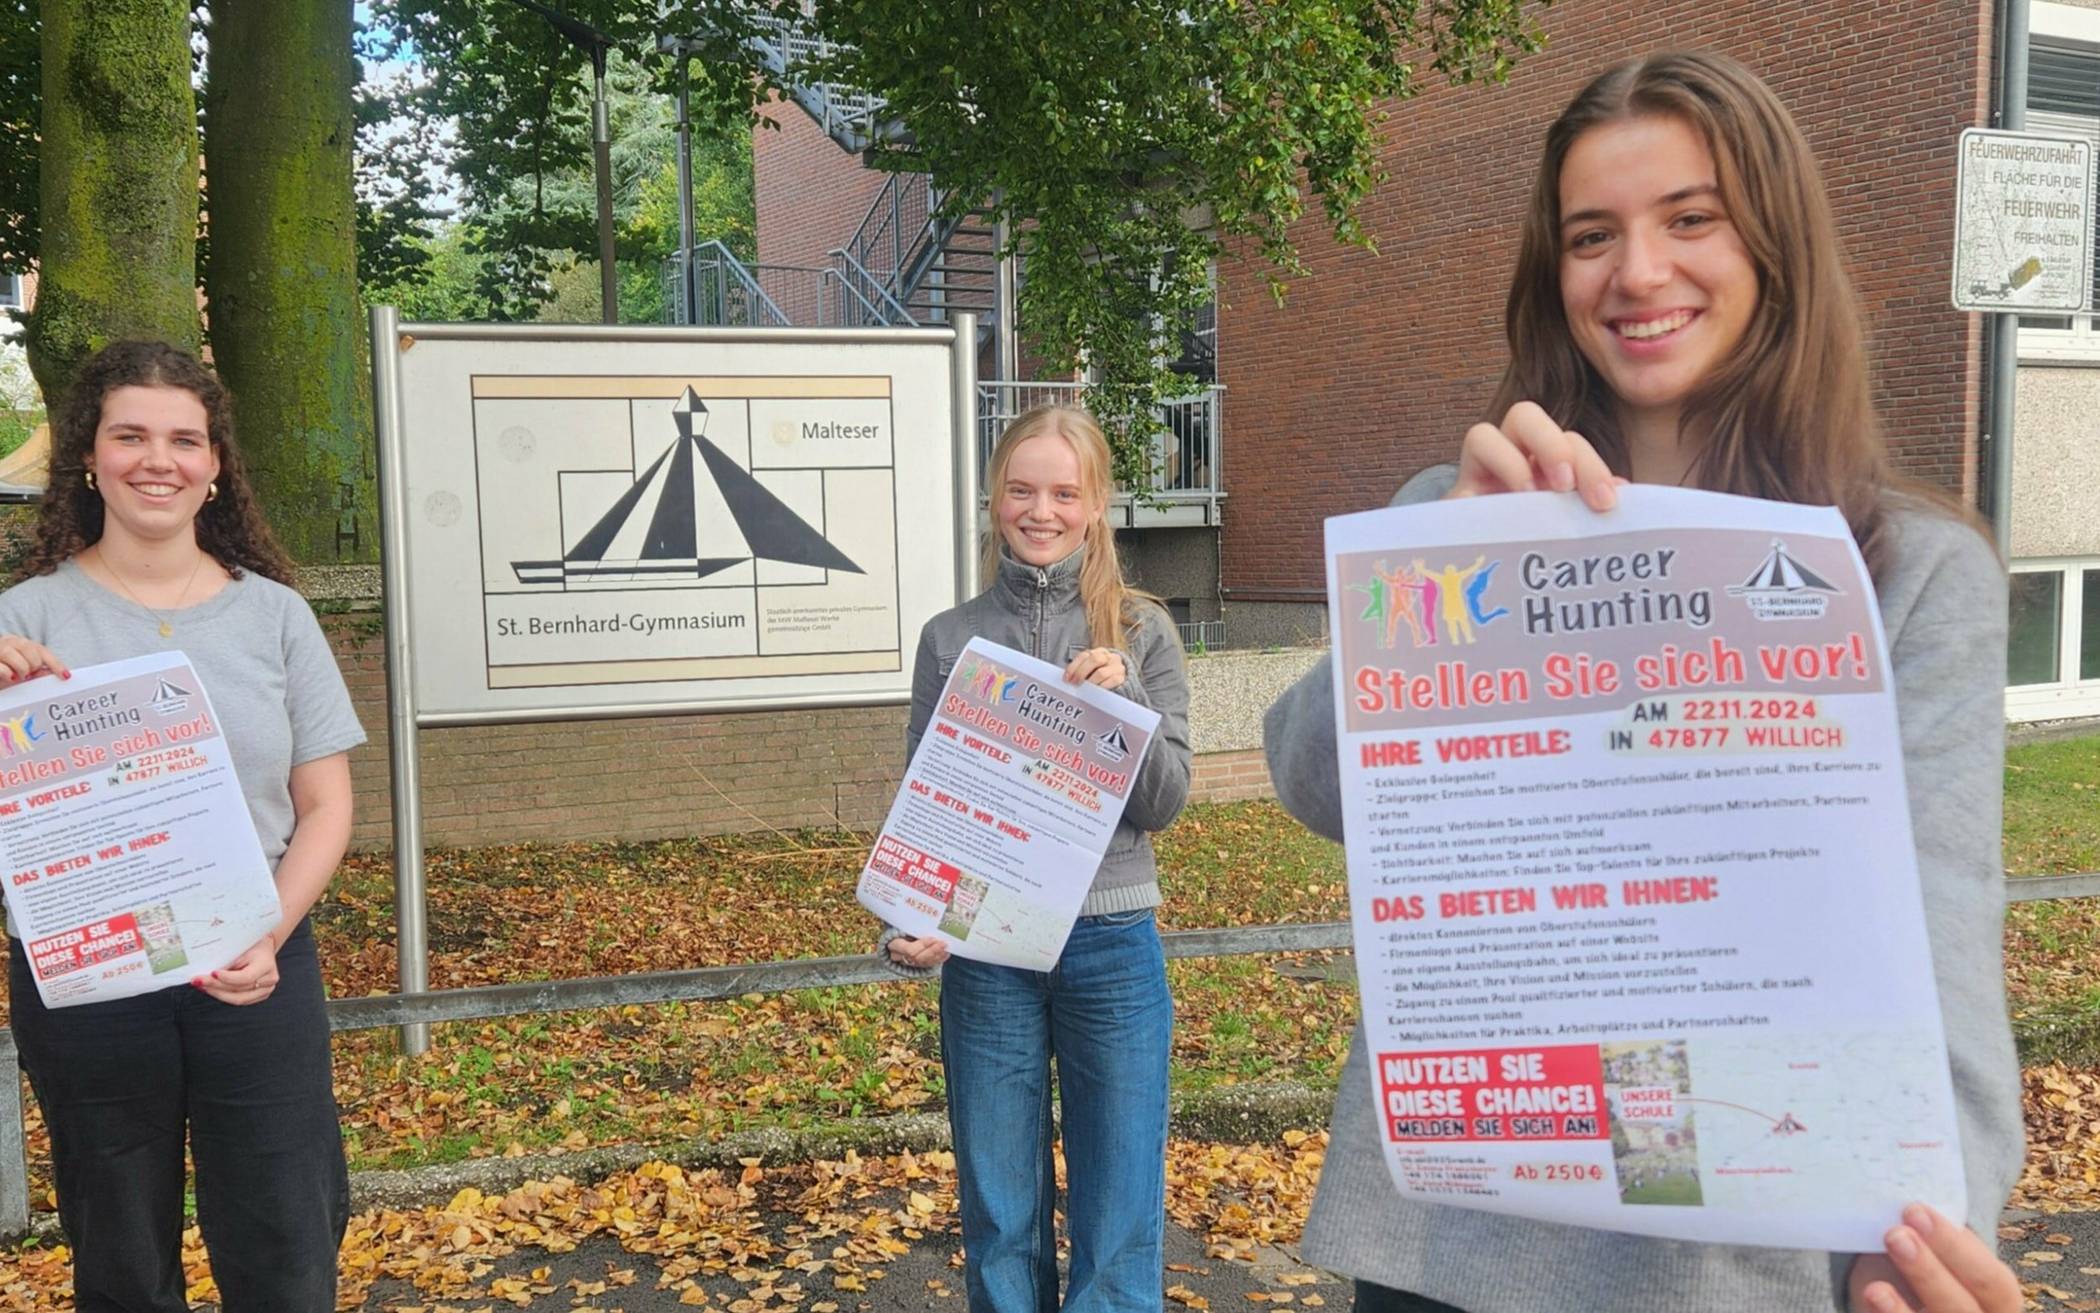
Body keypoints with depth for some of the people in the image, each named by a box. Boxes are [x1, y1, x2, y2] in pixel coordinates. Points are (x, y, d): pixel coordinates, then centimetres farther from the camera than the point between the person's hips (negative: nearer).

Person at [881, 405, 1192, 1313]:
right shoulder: (950, 639, 3)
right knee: (1001, 1220, 13)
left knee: (1118, 1222, 8)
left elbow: (1165, 803, -3)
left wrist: (1123, 699, -19)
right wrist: (906, 928, -11)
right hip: (985, 950, 1)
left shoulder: (1140, 632, 1)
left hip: (1112, 946, -1)